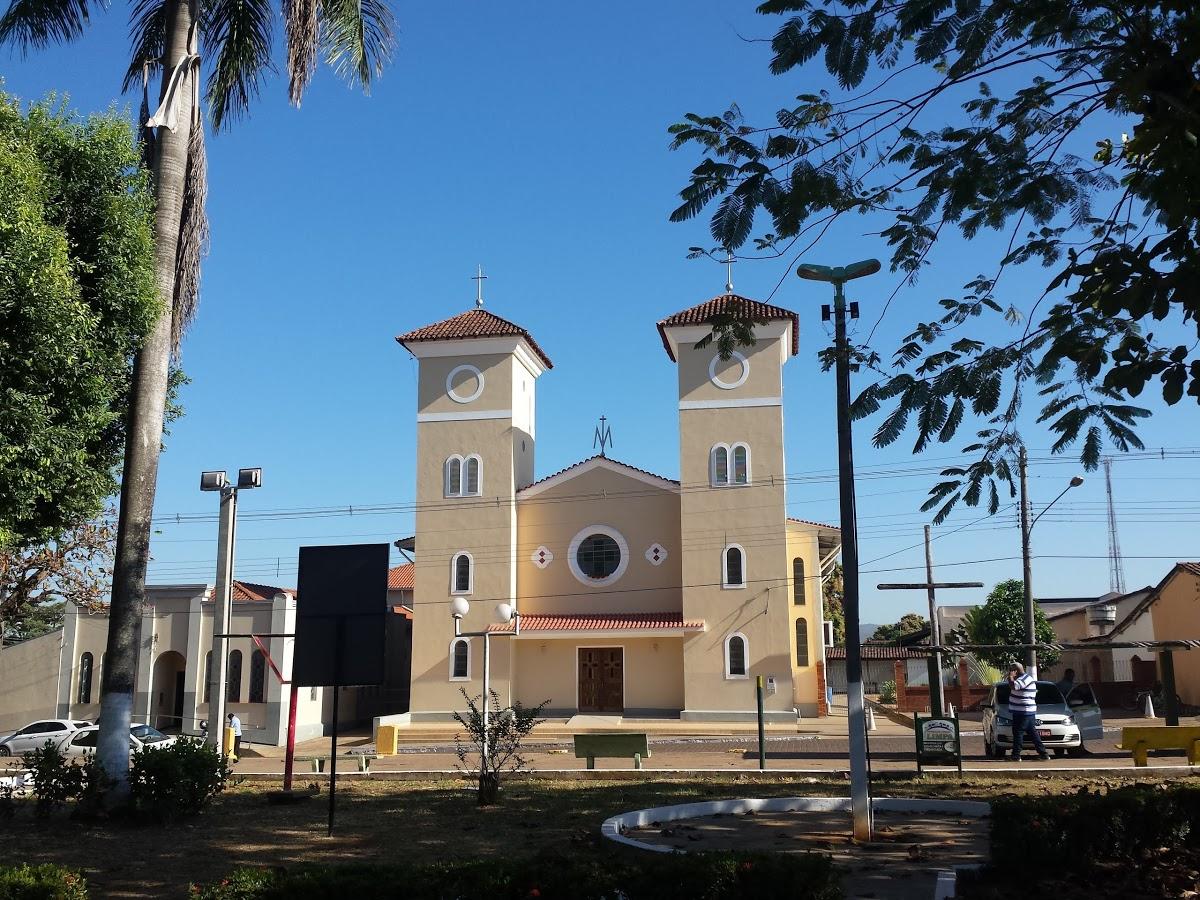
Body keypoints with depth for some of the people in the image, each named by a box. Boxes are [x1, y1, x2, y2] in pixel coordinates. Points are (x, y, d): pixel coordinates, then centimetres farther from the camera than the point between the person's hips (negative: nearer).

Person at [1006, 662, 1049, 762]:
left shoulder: (1023, 679, -15)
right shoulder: (1027, 678, 18)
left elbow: (1013, 686, -32)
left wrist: (1010, 677, -18)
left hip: (1022, 712, -10)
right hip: (1030, 712, 10)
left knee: (1018, 733, -6)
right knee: (1033, 733, 13)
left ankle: (1016, 755, -4)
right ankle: (1043, 753, 15)